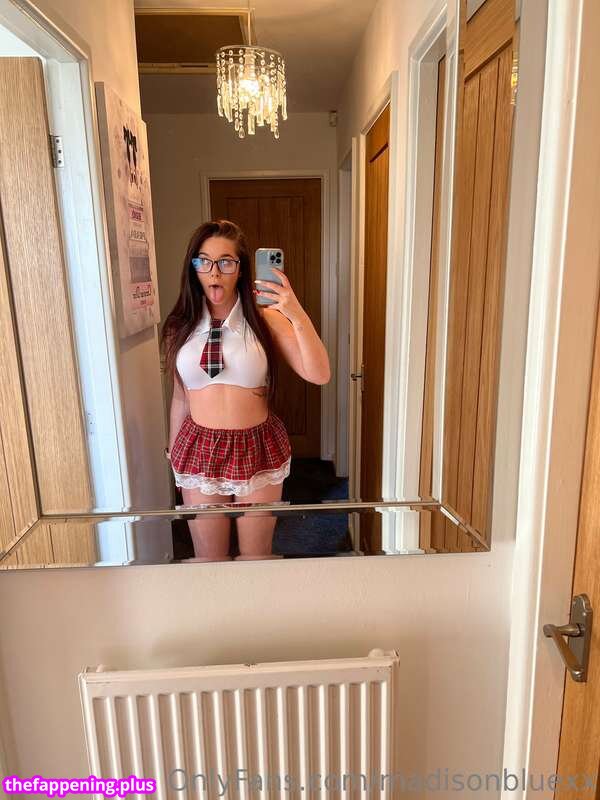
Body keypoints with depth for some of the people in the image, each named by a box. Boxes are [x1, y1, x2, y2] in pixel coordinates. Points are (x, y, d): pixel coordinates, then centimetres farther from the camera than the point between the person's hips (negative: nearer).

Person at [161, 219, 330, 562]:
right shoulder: (181, 327, -1)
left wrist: (298, 316, -28)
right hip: (199, 449, 2)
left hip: (258, 449, -1)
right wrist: (174, 456, 14)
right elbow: (180, 398, 7)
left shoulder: (265, 319, -7)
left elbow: (319, 375, -17)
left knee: (257, 556, 17)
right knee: (208, 559, 17)